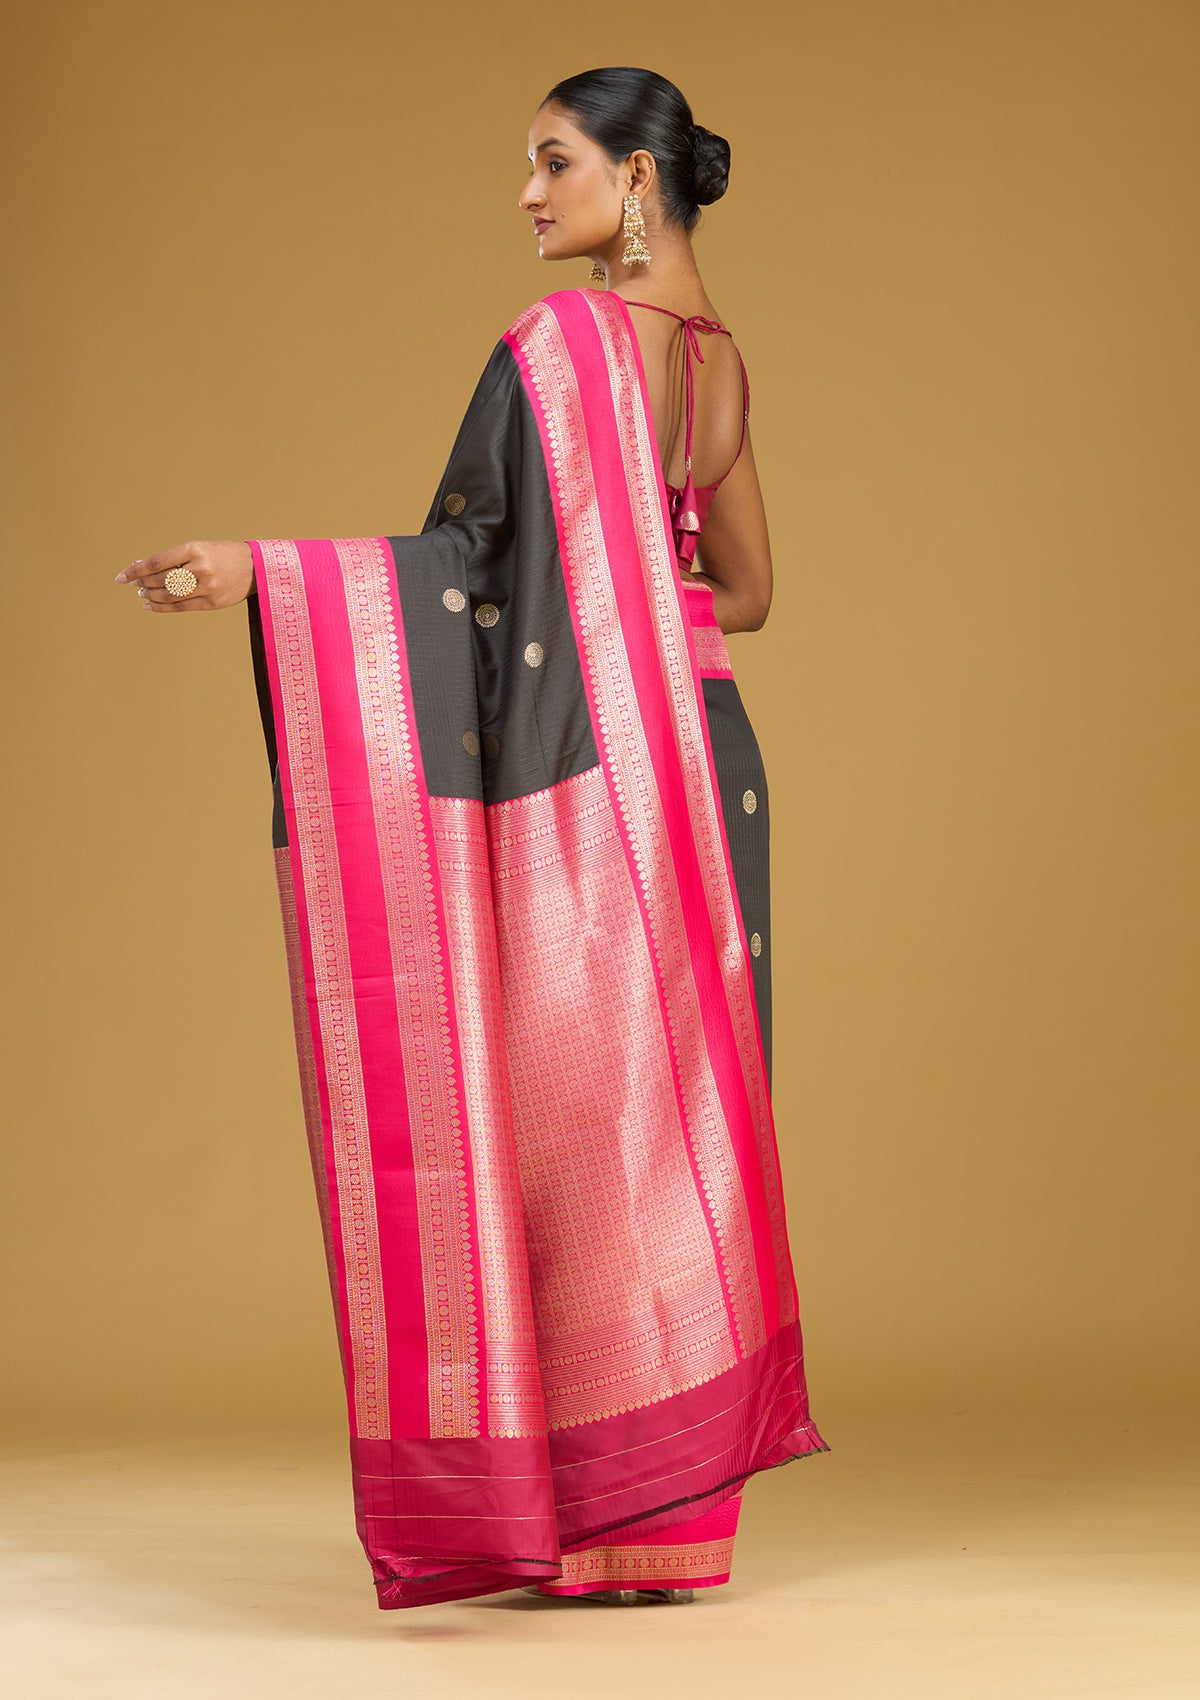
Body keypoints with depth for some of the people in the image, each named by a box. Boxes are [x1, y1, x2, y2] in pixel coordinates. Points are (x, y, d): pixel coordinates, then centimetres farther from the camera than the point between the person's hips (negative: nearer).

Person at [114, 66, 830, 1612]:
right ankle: (681, 1509, 13)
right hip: (700, 759, 8)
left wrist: (254, 570, -23)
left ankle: (616, 1523, 0)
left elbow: (469, 555, -18)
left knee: (581, 1109, -3)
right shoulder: (718, 355, 13)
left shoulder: (564, 338, -12)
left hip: (586, 774, -8)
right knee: (669, 1106, 9)